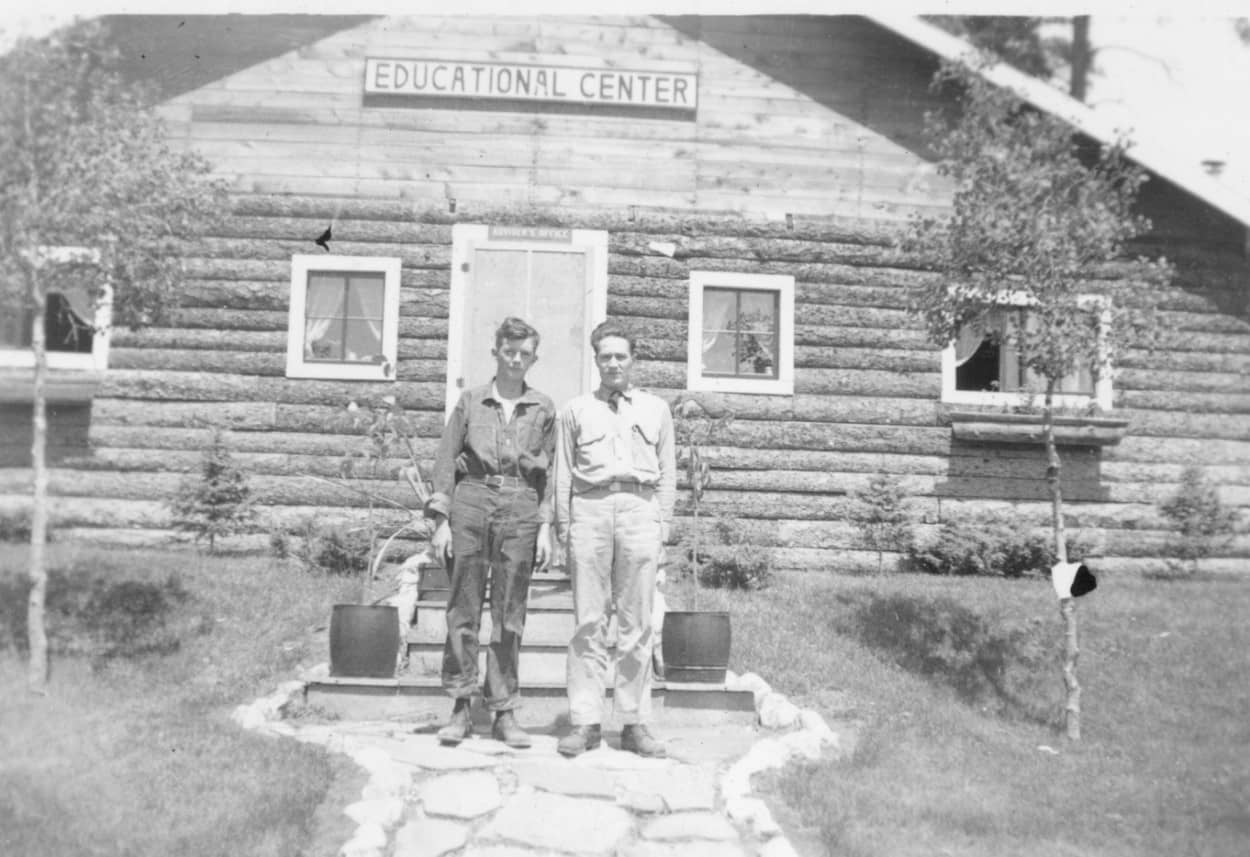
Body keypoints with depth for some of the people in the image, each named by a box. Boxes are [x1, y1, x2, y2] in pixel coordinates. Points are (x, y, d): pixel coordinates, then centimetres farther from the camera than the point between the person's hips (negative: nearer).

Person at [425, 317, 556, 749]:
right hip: (471, 501, 0)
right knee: (463, 608, 1)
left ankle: (505, 712, 11)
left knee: (510, 614, 2)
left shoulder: (543, 409, 10)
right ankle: (460, 707, 11)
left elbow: (550, 471, 9)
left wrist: (546, 526, 2)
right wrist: (441, 519, 0)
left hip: (520, 507, 0)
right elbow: (446, 460, 7)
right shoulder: (471, 401, 9)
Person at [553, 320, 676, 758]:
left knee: (637, 623, -1)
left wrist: (662, 522, 6)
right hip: (590, 508, 0)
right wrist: (563, 524, 5)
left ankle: (635, 722, 4)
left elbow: (667, 471, 16)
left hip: (639, 508, 0)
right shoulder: (576, 410, 17)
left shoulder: (656, 409, 19)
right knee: (588, 620, -3)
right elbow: (562, 472, 14)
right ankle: (585, 722, 1)